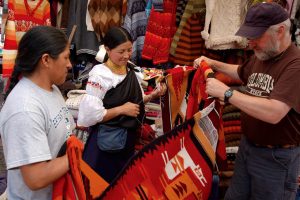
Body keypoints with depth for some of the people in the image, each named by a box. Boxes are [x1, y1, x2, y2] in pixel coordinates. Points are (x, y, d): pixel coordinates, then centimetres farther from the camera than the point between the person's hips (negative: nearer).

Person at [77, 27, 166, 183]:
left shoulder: (133, 70, 3)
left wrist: (153, 95, -2)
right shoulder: (99, 75, -18)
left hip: (129, 136, 7)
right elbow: (90, 115, -22)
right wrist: (122, 109, -19)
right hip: (107, 140, -6)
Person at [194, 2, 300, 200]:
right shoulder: (259, 56, 4)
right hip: (247, 145, 8)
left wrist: (226, 92, -30)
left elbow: (274, 113, -35)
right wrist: (213, 63, 11)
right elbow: (241, 72, 27)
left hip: (276, 156, -8)